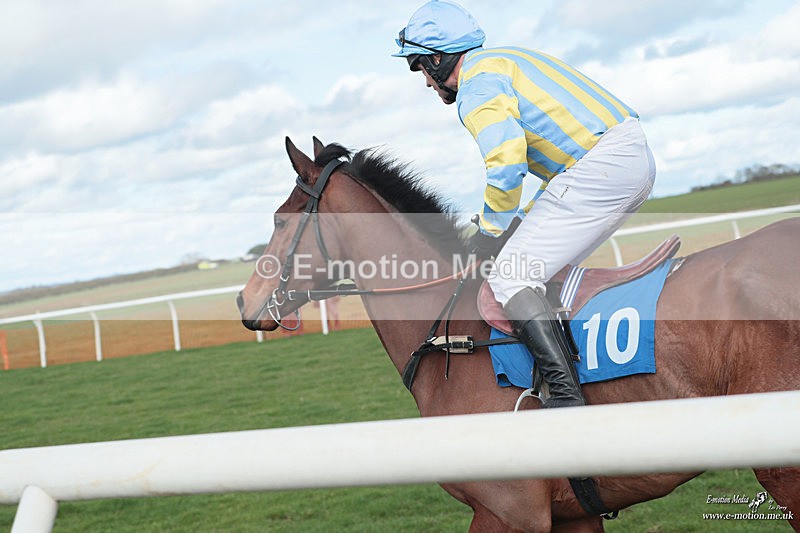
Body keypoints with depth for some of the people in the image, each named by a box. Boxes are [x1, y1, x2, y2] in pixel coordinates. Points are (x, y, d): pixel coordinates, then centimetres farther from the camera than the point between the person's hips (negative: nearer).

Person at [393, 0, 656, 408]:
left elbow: (507, 163, -19)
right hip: (638, 158, 10)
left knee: (510, 277, -12)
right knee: (546, 267, 19)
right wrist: (528, 219, 23)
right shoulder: (507, 58, 28)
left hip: (602, 165, -10)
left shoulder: (475, 84, -4)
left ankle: (566, 397, -22)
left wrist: (490, 231, -3)